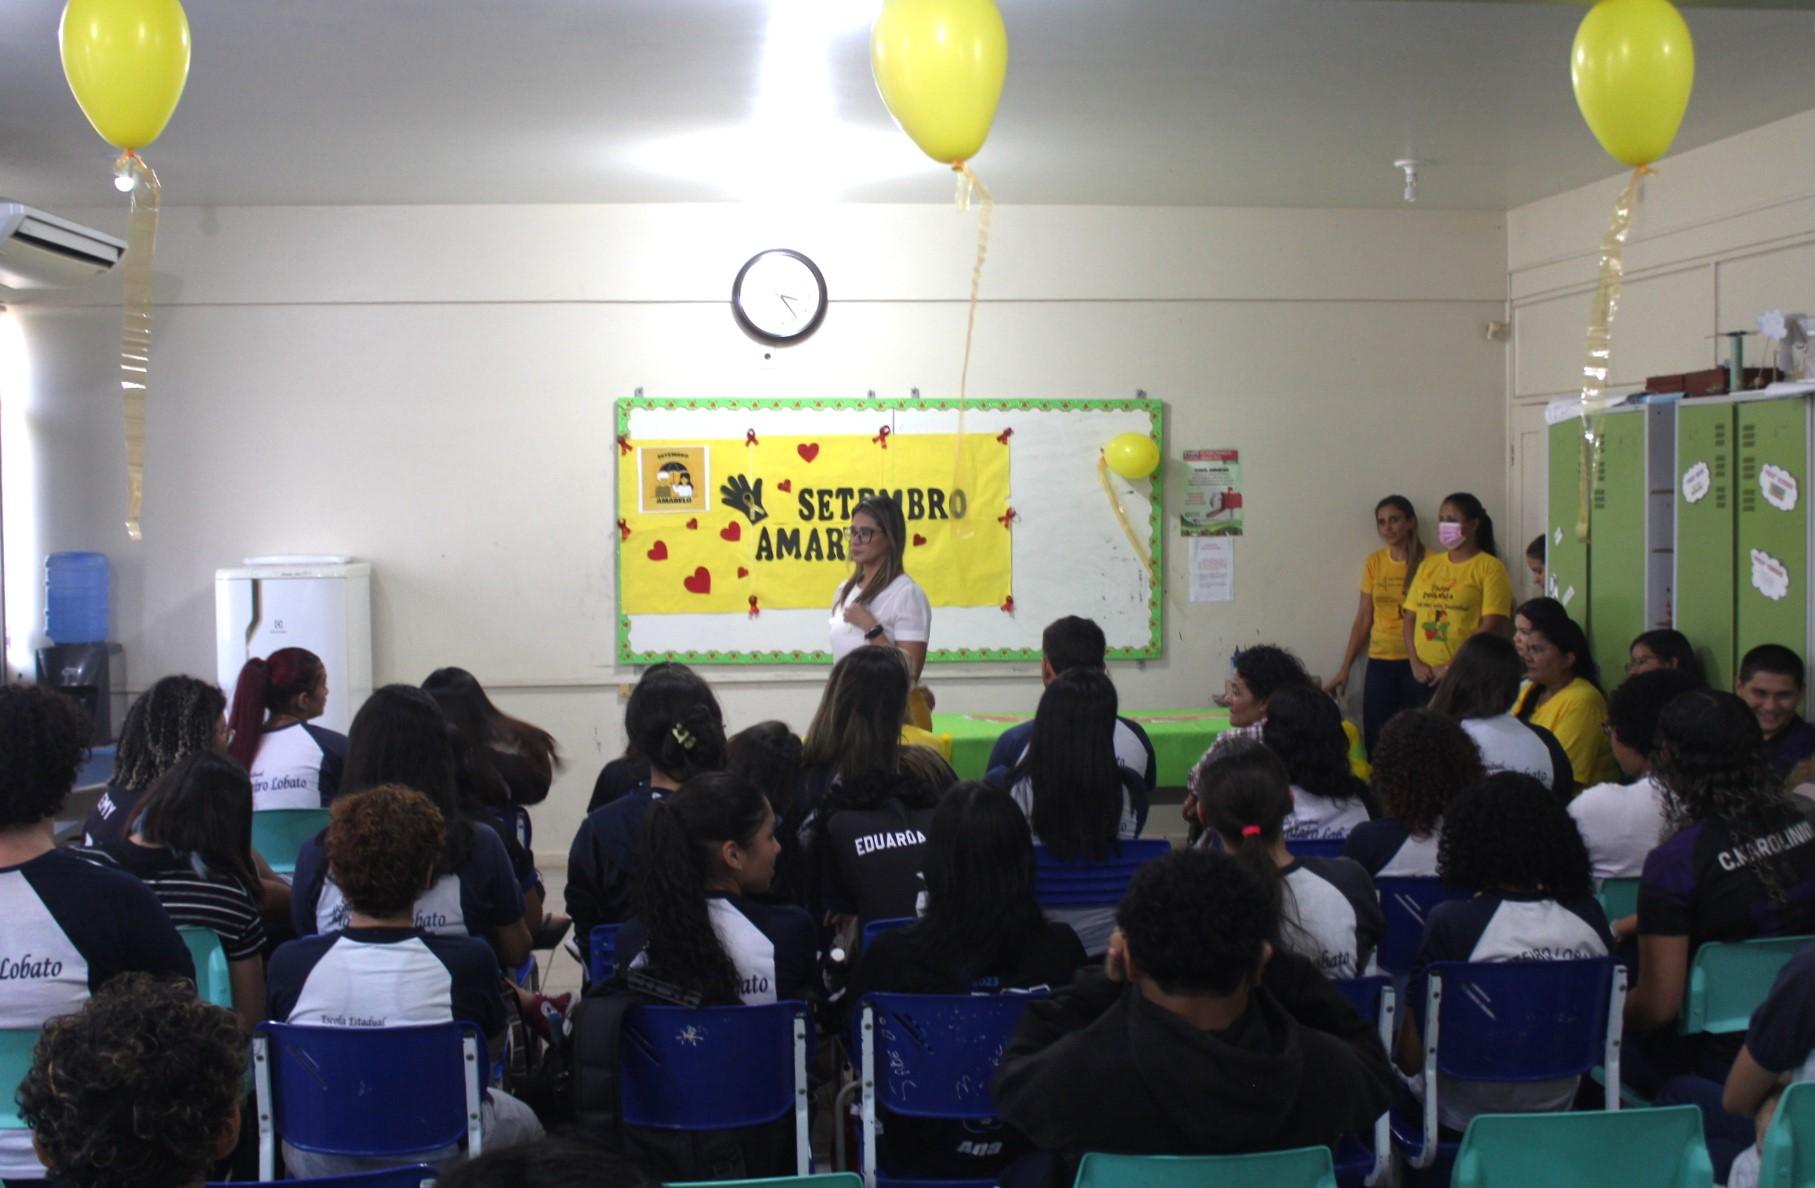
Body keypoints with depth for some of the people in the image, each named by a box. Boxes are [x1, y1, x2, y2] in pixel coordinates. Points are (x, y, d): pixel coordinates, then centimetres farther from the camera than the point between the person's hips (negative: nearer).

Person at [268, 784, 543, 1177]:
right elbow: (493, 1041, -3)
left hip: (318, 1164, 2)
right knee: (522, 1121, 31)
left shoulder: (289, 962, -17)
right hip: (440, 1159, -1)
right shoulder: (469, 960, -22)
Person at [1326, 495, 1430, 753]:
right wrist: (1344, 668, 7)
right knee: (1375, 739, 1)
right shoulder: (1374, 562, 8)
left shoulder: (1428, 562, -4)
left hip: (1416, 662, -3)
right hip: (1379, 663, 3)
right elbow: (1363, 619, 10)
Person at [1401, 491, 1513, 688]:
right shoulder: (1428, 565, 14)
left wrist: (1451, 668, -13)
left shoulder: (1490, 567, -3)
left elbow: (1492, 627, -11)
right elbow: (1410, 617, 14)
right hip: (1425, 676, 5)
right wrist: (1415, 662, -1)